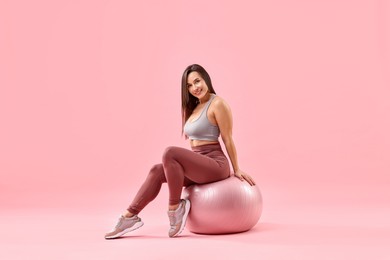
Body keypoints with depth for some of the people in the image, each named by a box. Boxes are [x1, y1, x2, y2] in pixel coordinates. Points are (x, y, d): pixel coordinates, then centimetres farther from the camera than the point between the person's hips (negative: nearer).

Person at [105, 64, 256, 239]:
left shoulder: (217, 104, -9)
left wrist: (236, 170, -1)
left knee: (170, 152, -28)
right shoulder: (194, 106, 18)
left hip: (215, 165, -8)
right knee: (157, 171, -7)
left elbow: (227, 139, -6)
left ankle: (175, 207, -17)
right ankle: (130, 216, -8)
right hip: (200, 165, 8)